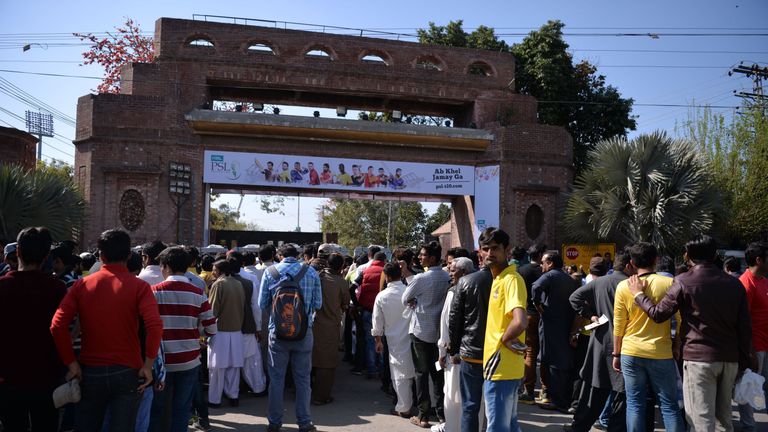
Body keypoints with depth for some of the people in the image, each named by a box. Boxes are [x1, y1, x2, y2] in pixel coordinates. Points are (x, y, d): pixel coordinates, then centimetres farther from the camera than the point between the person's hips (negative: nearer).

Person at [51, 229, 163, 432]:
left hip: (90, 371, 2)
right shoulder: (139, 286, -7)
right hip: (127, 371, -2)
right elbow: (155, 326, -20)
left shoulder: (82, 285, 0)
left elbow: (58, 325, -9)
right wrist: (148, 365, -10)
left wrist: (71, 363, -2)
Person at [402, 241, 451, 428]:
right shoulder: (447, 277, 0)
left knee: (422, 373, 3)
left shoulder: (421, 278, -17)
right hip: (439, 330, 5)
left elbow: (405, 300, -6)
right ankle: (441, 413, 17)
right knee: (438, 373, 13)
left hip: (420, 330, -5)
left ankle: (423, 416, 8)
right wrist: (419, 302, 1)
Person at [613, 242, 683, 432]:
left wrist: (616, 354, 10)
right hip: (661, 354, -1)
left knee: (634, 404, 8)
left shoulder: (624, 286, -3)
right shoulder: (669, 284, -6)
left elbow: (618, 325, 1)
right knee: (669, 405, 9)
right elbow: (681, 320, -1)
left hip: (631, 354, 1)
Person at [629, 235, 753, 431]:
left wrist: (639, 294, 7)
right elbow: (745, 326, 7)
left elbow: (658, 314, -8)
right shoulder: (734, 283, 6)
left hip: (698, 358, -5)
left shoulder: (684, 282, -9)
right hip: (730, 359, 5)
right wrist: (743, 362, 14)